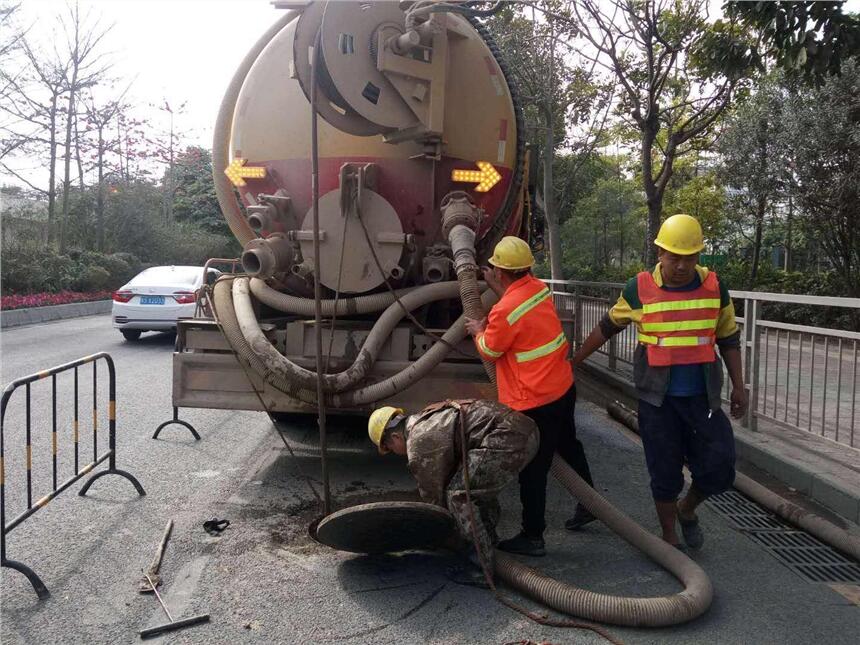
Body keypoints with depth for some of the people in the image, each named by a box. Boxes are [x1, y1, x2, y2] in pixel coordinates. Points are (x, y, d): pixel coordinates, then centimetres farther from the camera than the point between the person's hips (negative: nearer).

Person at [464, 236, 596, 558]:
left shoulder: (505, 311, -24)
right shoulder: (539, 288, 0)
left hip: (534, 402, -9)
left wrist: (478, 331, 11)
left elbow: (489, 350, -7)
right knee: (569, 446, 27)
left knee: (532, 471, 3)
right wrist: (497, 288, 26)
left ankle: (532, 537, 15)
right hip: (564, 388, 9)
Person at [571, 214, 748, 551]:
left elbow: (728, 339, 9)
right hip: (657, 398, -2)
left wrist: (738, 385, 7)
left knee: (719, 469, 2)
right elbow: (607, 326, 7)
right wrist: (574, 360, 11)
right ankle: (669, 537, 29)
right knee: (665, 473, 7)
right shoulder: (639, 289, -7)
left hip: (702, 396, 2)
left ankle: (687, 511, 33)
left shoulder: (714, 287, -1)